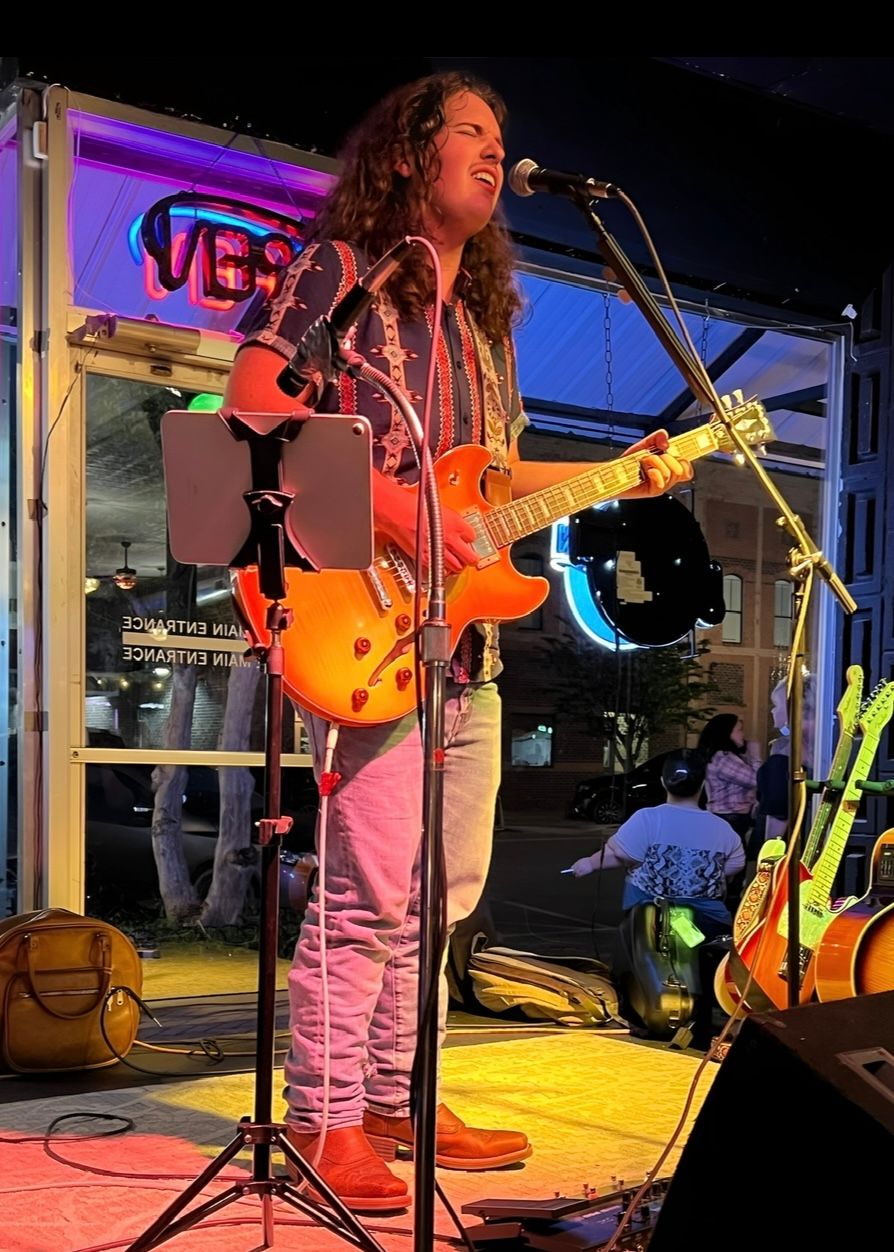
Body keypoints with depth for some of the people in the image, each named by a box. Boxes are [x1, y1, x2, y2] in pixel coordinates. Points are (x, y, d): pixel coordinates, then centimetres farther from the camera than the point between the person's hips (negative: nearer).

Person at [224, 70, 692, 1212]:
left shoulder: (486, 319, 23)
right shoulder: (338, 268, -2)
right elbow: (251, 400, -15)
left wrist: (623, 474, 15)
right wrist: (385, 502, -22)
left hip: (466, 645, 9)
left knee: (446, 892, 12)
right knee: (374, 893, -10)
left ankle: (396, 1101, 25)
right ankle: (323, 1119, 6)